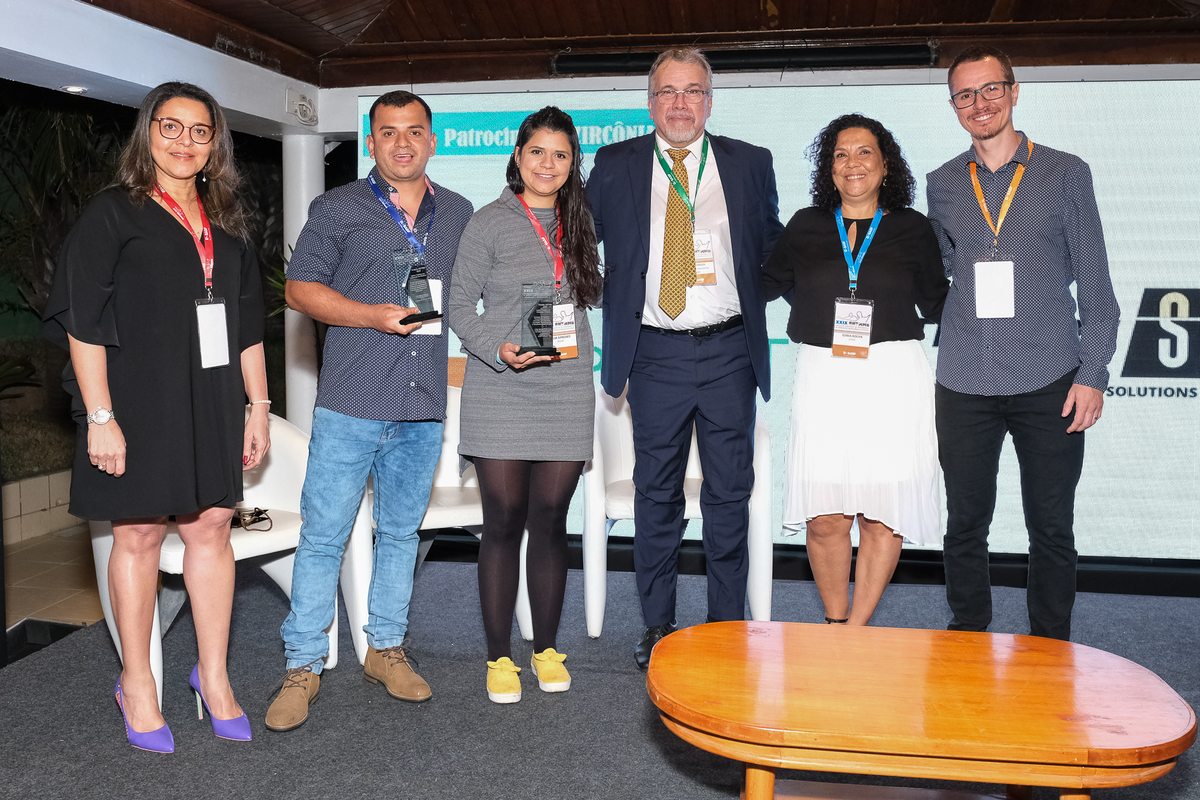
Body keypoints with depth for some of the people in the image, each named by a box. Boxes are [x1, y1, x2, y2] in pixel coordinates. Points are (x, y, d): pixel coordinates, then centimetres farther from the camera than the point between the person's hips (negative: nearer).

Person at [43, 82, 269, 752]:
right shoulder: (114, 214, -3)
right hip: (139, 401, -4)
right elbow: (84, 323, -8)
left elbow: (248, 325, 15)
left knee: (211, 526, 6)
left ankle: (214, 676, 18)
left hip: (212, 402, 5)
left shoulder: (226, 224, 13)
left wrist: (257, 407, 10)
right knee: (140, 533, 3)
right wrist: (99, 416, -15)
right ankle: (137, 683, 17)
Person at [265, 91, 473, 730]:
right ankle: (303, 665, 10)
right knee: (323, 533, -1)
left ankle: (385, 648, 27)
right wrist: (375, 316, -13)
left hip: (425, 404, 4)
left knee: (401, 530, 13)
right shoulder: (338, 208, 3)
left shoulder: (458, 214, 14)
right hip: (351, 401, -3)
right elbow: (300, 288, -1)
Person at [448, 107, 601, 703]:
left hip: (568, 392, 3)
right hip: (501, 394, -3)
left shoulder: (577, 224, 13)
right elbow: (460, 304, -1)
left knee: (551, 521, 7)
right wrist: (499, 350, -16)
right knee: (504, 522, 1)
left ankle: (547, 648, 21)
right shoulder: (490, 223, 1)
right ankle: (499, 656, 13)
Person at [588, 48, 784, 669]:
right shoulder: (615, 165, 6)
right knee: (656, 493, 6)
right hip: (656, 353, 0)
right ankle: (657, 626, 19)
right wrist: (616, 306, 3)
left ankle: (728, 626, 19)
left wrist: (756, 299, 1)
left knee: (730, 494, 6)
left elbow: (774, 245, 16)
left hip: (729, 350, 1)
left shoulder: (749, 164, 8)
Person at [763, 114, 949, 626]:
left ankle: (855, 632, 12)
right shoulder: (806, 226, 12)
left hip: (892, 378, 0)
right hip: (823, 378, 1)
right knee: (825, 517, -2)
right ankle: (835, 626, 17)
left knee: (882, 515, 0)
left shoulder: (912, 229, 9)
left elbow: (937, 305, 14)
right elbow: (765, 285, 20)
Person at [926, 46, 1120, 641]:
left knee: (1051, 529, 5)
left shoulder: (1065, 174, 5)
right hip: (963, 385, 2)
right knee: (964, 525, 7)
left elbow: (1094, 283, 3)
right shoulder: (942, 185, 11)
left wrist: (1092, 372, -3)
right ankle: (967, 641, 23)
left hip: (1049, 383, -1)